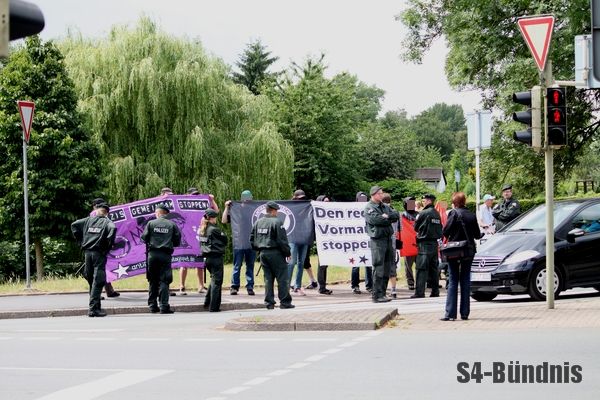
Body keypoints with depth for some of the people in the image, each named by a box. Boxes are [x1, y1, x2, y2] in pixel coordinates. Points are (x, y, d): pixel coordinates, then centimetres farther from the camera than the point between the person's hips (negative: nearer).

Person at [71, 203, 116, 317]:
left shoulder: (88, 220, 12)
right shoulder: (106, 222, 0)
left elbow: (74, 225, 10)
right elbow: (112, 229, -21)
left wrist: (80, 240, 12)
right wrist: (109, 244, -10)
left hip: (87, 252, 5)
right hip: (99, 253, -5)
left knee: (91, 280, 15)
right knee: (97, 281, -5)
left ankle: (95, 306, 24)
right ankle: (93, 308, -12)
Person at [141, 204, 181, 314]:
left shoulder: (151, 223, 0)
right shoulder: (172, 225, 1)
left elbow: (144, 238, 1)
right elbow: (177, 241, 4)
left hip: (152, 254, 1)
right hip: (166, 255, -1)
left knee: (152, 280, 11)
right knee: (164, 280, -1)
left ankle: (152, 305, 12)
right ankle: (164, 306, -9)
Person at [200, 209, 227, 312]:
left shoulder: (202, 230, 9)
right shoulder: (214, 229, -14)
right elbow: (225, 239, -4)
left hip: (207, 257, 8)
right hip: (216, 257, -8)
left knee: (214, 279, 23)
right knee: (216, 281, -1)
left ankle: (207, 303, 22)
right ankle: (213, 307, -1)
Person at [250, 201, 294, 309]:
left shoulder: (257, 223, 10)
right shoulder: (276, 222, -11)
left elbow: (252, 239, 14)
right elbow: (282, 240, -13)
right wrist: (287, 252, -3)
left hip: (263, 253, 7)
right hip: (275, 253, -7)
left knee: (268, 279, 10)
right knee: (282, 278, 0)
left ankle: (269, 302, 8)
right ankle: (285, 301, -2)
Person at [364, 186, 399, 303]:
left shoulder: (385, 206, 18)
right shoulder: (369, 208, -4)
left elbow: (396, 215, 7)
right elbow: (375, 219, -19)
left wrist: (387, 216, -10)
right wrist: (389, 219, -5)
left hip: (388, 238, 8)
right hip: (377, 239, -7)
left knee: (387, 267, 9)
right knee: (379, 268, -9)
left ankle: (382, 293, 16)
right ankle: (377, 295, -7)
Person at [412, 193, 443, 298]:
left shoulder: (423, 213, -10)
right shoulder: (437, 214, 10)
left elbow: (416, 227, -2)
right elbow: (440, 228, 15)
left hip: (425, 243, -7)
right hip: (435, 242, 7)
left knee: (422, 268, -8)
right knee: (434, 268, 11)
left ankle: (419, 292, -12)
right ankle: (435, 291, 12)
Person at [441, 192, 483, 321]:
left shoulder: (454, 213, -10)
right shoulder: (472, 215, 3)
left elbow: (446, 231, -12)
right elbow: (477, 235, 7)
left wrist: (448, 237, 10)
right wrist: (482, 234, 29)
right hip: (469, 252, 4)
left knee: (453, 281, -1)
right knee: (465, 281, 9)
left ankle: (450, 313, -5)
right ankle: (465, 313, 9)